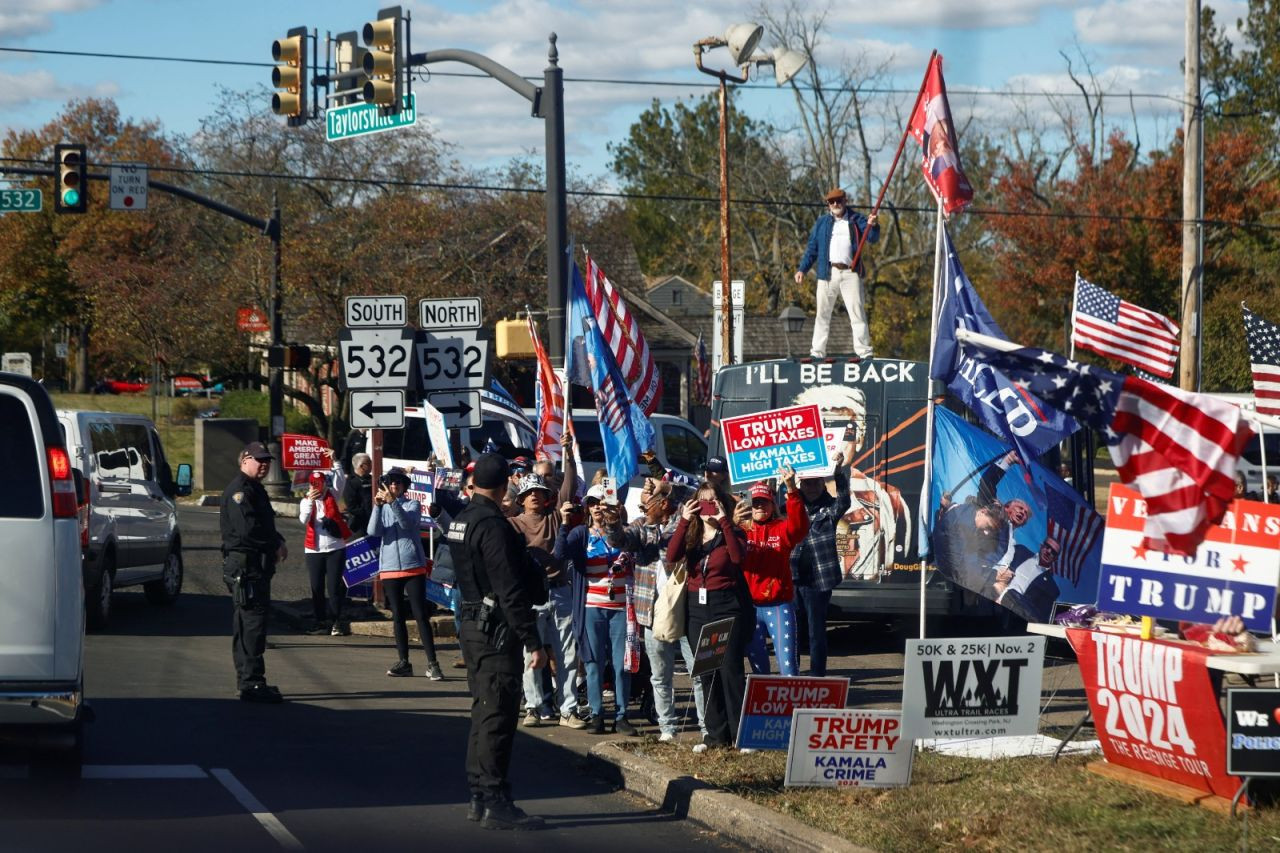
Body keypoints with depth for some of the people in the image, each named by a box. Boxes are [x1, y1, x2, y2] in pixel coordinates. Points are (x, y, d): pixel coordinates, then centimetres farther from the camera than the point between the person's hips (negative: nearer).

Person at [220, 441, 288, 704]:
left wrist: (276, 542, 3)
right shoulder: (240, 490, -13)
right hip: (245, 566, -11)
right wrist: (276, 545, -12)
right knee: (253, 620, -12)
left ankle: (248, 682, 21)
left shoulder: (254, 489, 21)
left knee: (247, 623, 14)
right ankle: (252, 684, -14)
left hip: (257, 565, 11)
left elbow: (263, 524, 24)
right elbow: (247, 528, -24)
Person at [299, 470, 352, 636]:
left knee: (334, 587, -4)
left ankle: (336, 622, 1)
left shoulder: (332, 496, 3)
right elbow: (304, 520, -16)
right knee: (317, 587, 4)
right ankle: (319, 621, 13)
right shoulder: (306, 501, 1)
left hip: (335, 549, -1)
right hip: (314, 550, 1)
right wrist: (310, 501, -31)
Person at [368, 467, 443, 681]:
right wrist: (378, 505, -20)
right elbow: (373, 531, -8)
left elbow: (407, 522, -17)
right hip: (389, 568, 3)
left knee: (420, 615, -7)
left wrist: (393, 502, -30)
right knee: (397, 617, 8)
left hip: (413, 567, -3)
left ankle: (432, 664, -9)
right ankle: (403, 662, 15)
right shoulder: (382, 508, 10)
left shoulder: (413, 505, 4)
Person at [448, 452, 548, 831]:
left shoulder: (461, 520, 10)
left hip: (473, 624, 10)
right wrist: (532, 641, -20)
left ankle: (480, 797, 20)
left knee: (484, 712, 15)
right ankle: (495, 803, -6)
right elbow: (511, 590, -21)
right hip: (497, 629, -10)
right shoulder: (493, 525, -18)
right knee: (498, 715, -7)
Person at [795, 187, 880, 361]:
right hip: (827, 273, 2)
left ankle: (863, 350, -8)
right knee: (823, 313, 6)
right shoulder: (822, 222, 16)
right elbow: (812, 247, 16)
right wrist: (802, 269, 7)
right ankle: (818, 351, 10)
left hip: (850, 273, -2)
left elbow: (872, 238, -2)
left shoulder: (856, 220, 10)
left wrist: (872, 225, -24)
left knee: (857, 311, -7)